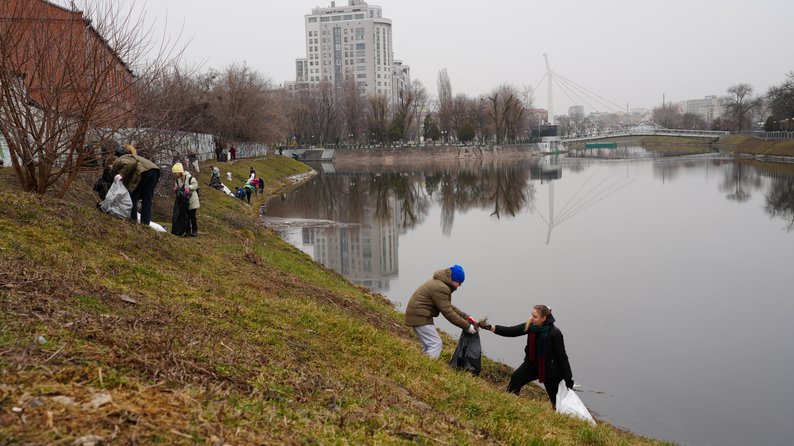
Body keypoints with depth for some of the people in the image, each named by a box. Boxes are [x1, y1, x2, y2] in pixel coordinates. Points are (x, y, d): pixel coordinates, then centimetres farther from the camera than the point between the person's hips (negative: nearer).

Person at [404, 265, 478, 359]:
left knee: (428, 344, 18)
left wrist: (466, 317, 7)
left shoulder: (441, 283, 11)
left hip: (417, 314, 11)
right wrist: (467, 327, -16)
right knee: (436, 344, -11)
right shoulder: (440, 288, -23)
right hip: (420, 316, -11)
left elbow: (448, 306, 15)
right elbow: (448, 312, -22)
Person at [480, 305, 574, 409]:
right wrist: (489, 327, -21)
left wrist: (568, 379, -17)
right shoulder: (531, 326, -11)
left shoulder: (555, 333, -25)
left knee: (556, 399, 4)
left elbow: (562, 357, -19)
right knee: (516, 379, -11)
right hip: (531, 364, 5)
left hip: (549, 369, -5)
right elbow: (510, 331, -12)